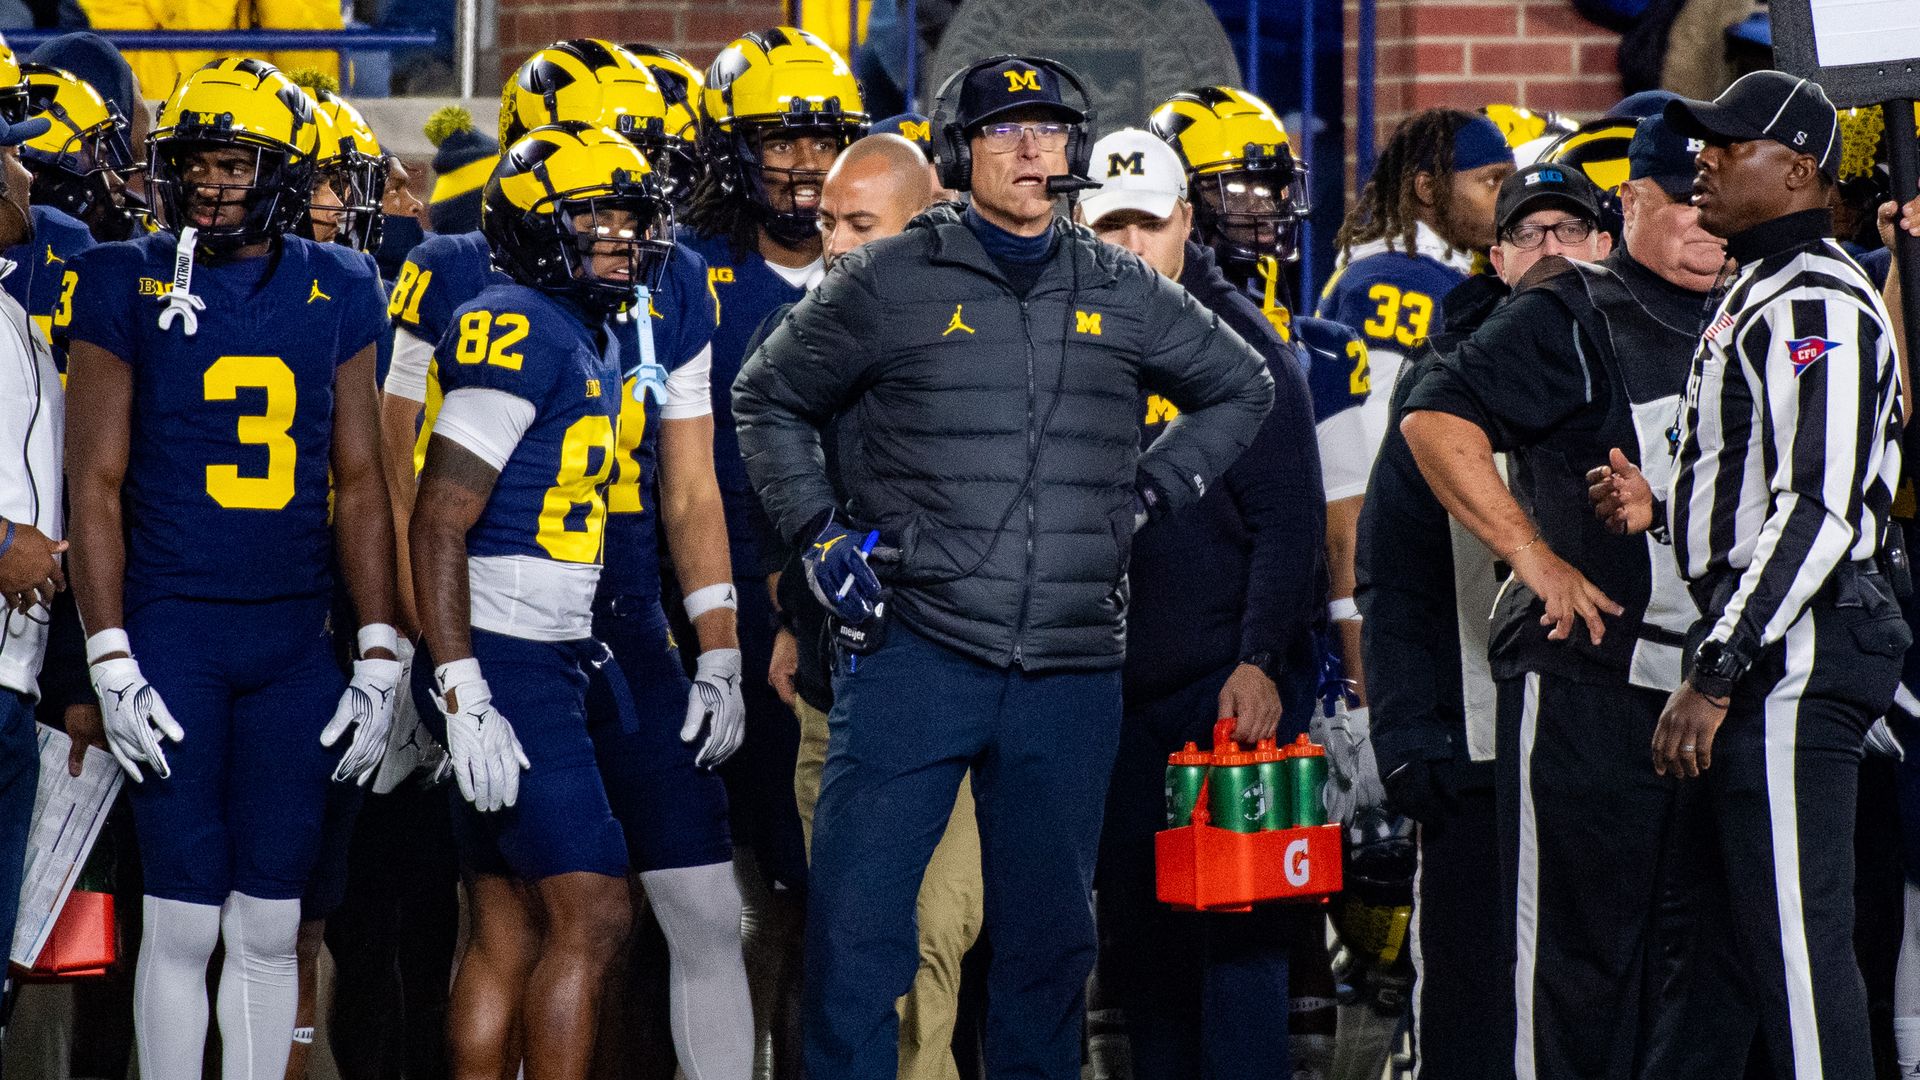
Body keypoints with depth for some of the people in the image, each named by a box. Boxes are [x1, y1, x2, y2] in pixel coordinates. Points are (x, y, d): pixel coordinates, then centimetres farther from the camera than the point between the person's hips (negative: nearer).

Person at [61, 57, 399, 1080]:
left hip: (294, 640, 3)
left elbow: (359, 484, 10)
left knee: (268, 927, 6)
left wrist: (378, 656, 5)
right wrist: (111, 663, -9)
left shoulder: (337, 291, 7)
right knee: (185, 922, -4)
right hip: (170, 631, -3)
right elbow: (96, 486, -2)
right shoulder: (127, 286, -1)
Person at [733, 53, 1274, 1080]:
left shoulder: (1124, 294, 10)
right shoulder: (890, 282, 2)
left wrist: (1151, 492, 13)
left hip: (1070, 674, 3)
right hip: (916, 649, -3)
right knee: (856, 909, -9)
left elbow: (1242, 387, 25)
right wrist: (819, 533, 2)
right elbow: (768, 398, 12)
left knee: (1048, 928, 10)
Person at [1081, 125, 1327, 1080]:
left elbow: (1289, 521, -9)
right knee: (1136, 922, 9)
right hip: (1119, 693, 6)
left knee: (1236, 920, -7)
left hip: (1233, 684, -6)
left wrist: (1260, 662, -17)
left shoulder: (1242, 345, -5)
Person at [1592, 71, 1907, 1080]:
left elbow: (1820, 512, -22)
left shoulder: (1814, 304, -14)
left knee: (1795, 939, -10)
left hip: (1795, 657, -11)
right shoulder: (1757, 296, 20)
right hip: (1755, 653, 11)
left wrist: (1716, 673, -23)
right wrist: (1658, 506, 7)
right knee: (1716, 923, 14)